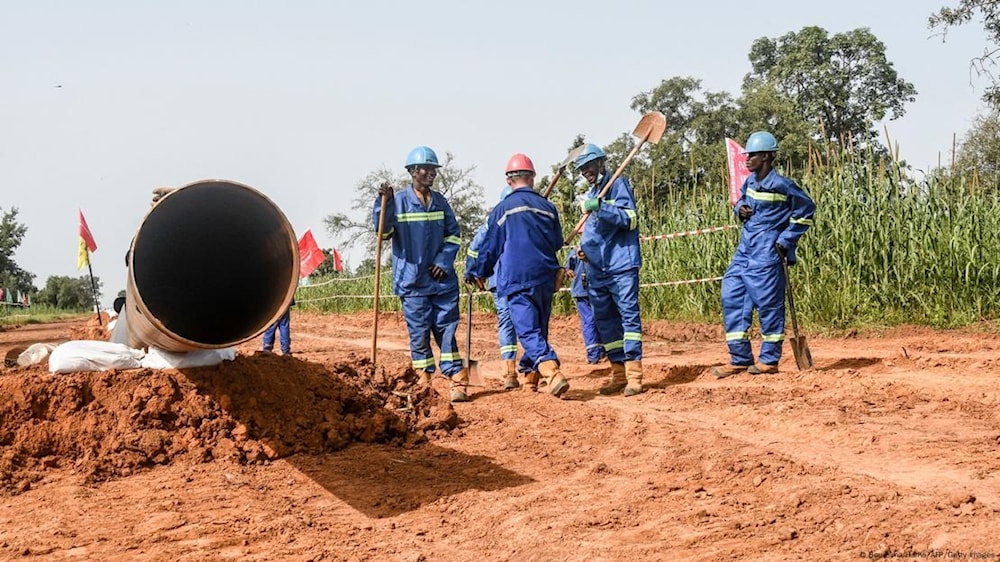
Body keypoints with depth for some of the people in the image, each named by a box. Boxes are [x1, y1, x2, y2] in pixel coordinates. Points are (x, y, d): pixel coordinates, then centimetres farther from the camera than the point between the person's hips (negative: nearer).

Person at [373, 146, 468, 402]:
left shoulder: (440, 201, 9)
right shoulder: (399, 201, -3)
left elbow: (453, 234, 14)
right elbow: (384, 230, -13)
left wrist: (444, 261, 0)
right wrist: (383, 203, -27)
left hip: (442, 279, 3)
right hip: (413, 281, -3)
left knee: (446, 330, 4)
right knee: (419, 333, 1)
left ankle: (457, 383, 3)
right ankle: (424, 384, 9)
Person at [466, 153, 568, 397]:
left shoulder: (502, 209, -2)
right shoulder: (548, 207, 7)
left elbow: (490, 246, 5)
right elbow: (558, 242, 19)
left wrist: (477, 273, 20)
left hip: (516, 279, -4)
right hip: (545, 279, 4)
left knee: (529, 331, -10)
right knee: (539, 328, 16)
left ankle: (553, 373, -29)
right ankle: (529, 376, 25)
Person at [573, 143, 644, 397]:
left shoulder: (618, 185, -2)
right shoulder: (589, 196, 21)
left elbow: (631, 219, -15)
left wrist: (601, 207, -25)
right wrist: (583, 248, 11)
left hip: (621, 264, -8)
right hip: (596, 269, 8)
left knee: (629, 315, -11)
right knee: (605, 321, 7)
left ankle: (633, 375, -15)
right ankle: (618, 374, 13)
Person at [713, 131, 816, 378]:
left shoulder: (780, 184, -13)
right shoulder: (750, 181, 8)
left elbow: (806, 209, -6)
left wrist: (786, 239, -7)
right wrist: (740, 208, 3)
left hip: (766, 253, -8)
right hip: (745, 249, 8)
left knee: (768, 303, -2)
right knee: (731, 299, 4)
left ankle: (770, 360, 9)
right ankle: (740, 358, 10)